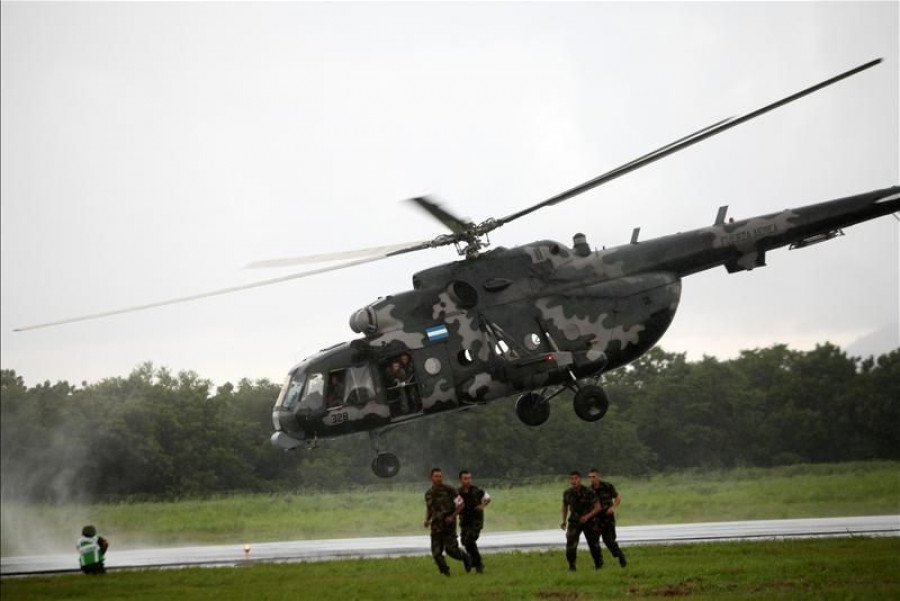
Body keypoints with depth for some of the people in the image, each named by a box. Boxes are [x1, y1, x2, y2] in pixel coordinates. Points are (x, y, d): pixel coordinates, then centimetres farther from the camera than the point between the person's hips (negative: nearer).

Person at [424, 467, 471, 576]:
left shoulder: (449, 490, -7)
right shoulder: (428, 494, 8)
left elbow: (460, 504, -3)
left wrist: (452, 516, -14)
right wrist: (427, 520, 5)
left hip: (448, 525, -4)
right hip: (436, 526, 4)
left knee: (451, 549, -9)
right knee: (436, 552, -5)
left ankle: (465, 557, 22)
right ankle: (445, 572, 12)